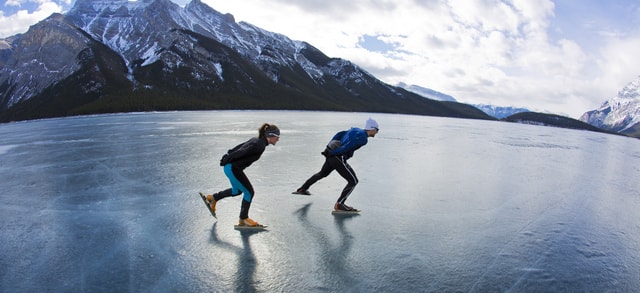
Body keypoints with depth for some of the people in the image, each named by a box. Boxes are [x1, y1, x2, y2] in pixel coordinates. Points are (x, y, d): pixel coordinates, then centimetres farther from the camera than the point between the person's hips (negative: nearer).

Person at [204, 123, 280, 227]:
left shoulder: (256, 140, 8)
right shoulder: (260, 146, -22)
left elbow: (239, 147, 14)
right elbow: (241, 152, -24)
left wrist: (227, 157, 19)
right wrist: (226, 160, -14)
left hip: (230, 167, 10)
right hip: (233, 169, -10)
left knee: (237, 191, 27)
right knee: (249, 192, 2)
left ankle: (213, 198, 42)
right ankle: (243, 219, 16)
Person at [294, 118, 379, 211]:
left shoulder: (355, 130, 16)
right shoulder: (363, 138, -12)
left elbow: (339, 134, 18)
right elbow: (347, 146, -21)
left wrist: (329, 147, 16)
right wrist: (332, 153, -15)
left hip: (331, 156, 10)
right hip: (338, 158, -9)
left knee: (322, 173, 32)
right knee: (353, 181, -4)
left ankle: (302, 189, 45)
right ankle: (339, 204, -6)